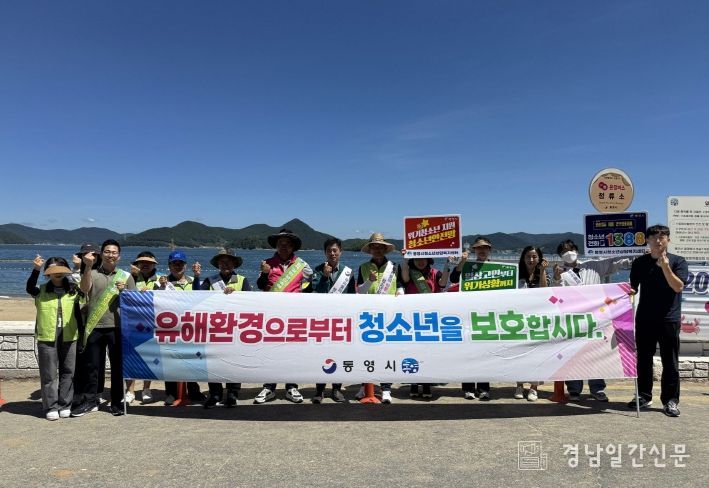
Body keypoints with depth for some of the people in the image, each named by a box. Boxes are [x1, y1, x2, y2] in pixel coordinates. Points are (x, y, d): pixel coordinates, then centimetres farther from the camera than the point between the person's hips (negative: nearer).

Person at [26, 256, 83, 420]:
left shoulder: (73, 291, 6)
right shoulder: (41, 291, 3)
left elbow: (78, 314, 8)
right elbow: (29, 288, -20)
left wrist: (81, 335, 6)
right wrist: (36, 269, -34)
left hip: (69, 338, 1)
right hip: (47, 339, -1)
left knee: (67, 373, 7)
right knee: (49, 374, 4)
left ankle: (65, 405, 18)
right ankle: (51, 407, 13)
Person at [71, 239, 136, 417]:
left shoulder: (126, 276, 8)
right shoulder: (92, 274, 5)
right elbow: (84, 289, -16)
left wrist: (124, 291, -11)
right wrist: (88, 267, -27)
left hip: (117, 328, 0)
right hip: (95, 327, 0)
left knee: (118, 367, 6)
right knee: (92, 366, 7)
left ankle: (116, 403, 17)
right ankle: (90, 401, 20)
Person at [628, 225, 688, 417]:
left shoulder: (678, 262, 1)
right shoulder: (639, 263, 7)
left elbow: (678, 287, -11)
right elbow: (633, 288, 12)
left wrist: (665, 266, -21)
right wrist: (629, 291, -11)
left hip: (669, 319, -2)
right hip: (644, 318, 2)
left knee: (670, 361, 2)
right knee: (643, 359, 9)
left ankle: (670, 400, 12)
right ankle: (644, 396, 20)